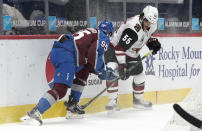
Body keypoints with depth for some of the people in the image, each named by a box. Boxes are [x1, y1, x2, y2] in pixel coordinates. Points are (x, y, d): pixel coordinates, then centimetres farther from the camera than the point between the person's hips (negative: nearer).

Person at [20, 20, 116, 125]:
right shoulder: (103, 38, 10)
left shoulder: (90, 32, 35)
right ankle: (35, 112, -30)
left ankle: (72, 104, 24)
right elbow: (95, 55, -7)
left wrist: (101, 70, 33)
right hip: (66, 55, -9)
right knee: (60, 89, -17)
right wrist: (103, 72, 7)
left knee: (83, 71, 30)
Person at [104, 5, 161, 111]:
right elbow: (120, 48, -35)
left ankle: (137, 99, 36)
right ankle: (112, 101, -21)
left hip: (132, 53, 8)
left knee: (139, 75, 12)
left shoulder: (152, 26, -10)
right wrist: (122, 66, -36)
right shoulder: (132, 29, -37)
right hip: (115, 48, -8)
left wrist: (153, 42, -2)